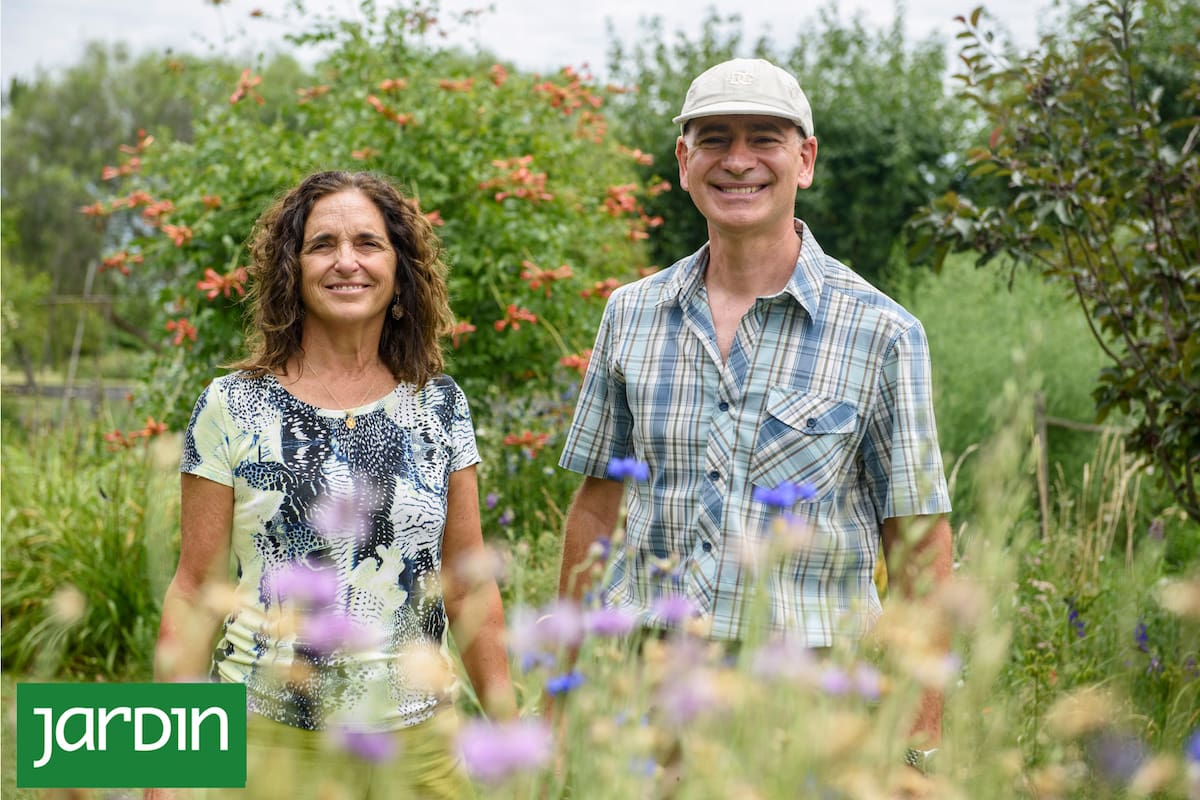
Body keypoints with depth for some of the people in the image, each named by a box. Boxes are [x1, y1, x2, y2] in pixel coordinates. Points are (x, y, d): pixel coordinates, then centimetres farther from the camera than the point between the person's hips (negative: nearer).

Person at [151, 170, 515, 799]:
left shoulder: (440, 404, 4)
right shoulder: (232, 407, -3)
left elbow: (470, 584, 7)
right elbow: (194, 591, -2)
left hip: (418, 743, 2)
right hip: (271, 745, -2)